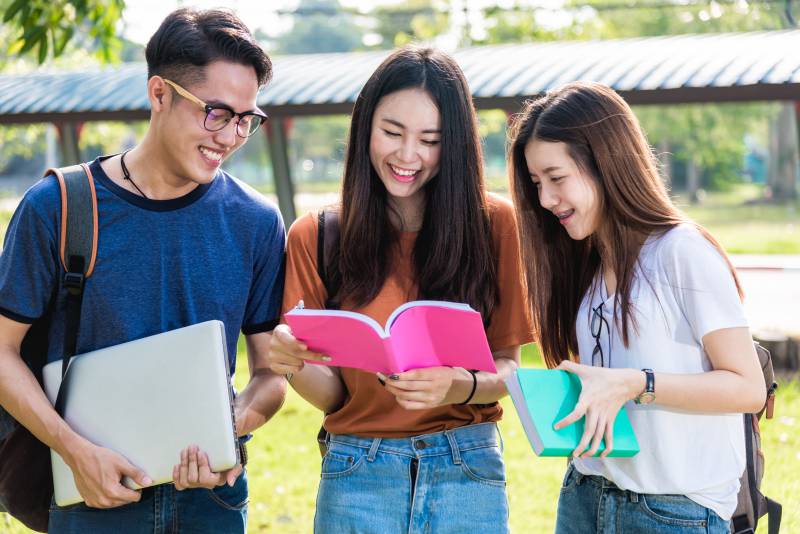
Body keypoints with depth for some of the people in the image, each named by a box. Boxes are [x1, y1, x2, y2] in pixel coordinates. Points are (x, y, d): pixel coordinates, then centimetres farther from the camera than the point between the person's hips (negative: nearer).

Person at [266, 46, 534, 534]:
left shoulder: (492, 223, -2)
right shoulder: (315, 236, -1)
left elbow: (507, 370, 0)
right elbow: (330, 395, 0)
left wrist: (458, 386, -22)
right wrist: (293, 363, -22)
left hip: (467, 472, 0)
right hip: (358, 473, 0)